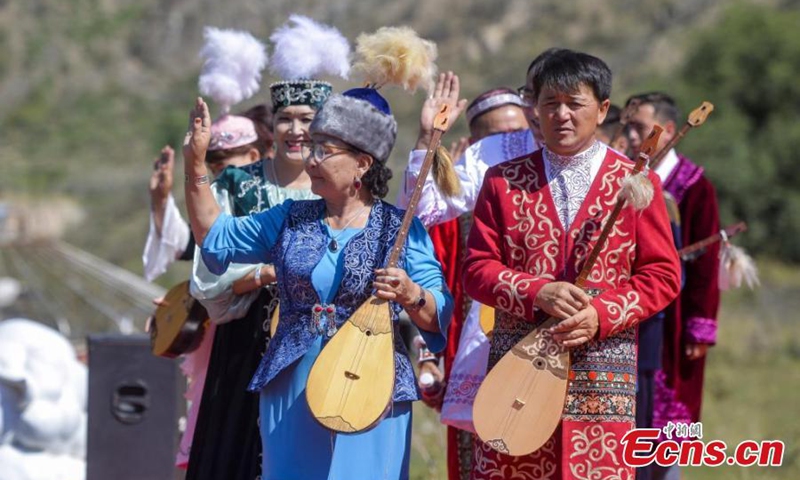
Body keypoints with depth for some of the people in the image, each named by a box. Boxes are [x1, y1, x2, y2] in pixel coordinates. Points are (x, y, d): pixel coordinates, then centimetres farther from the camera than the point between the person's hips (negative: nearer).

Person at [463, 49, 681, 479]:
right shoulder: (504, 181, 10)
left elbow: (663, 274, 4)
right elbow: (477, 267, 5)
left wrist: (601, 313, -12)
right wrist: (538, 292, -13)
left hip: (602, 375, -1)